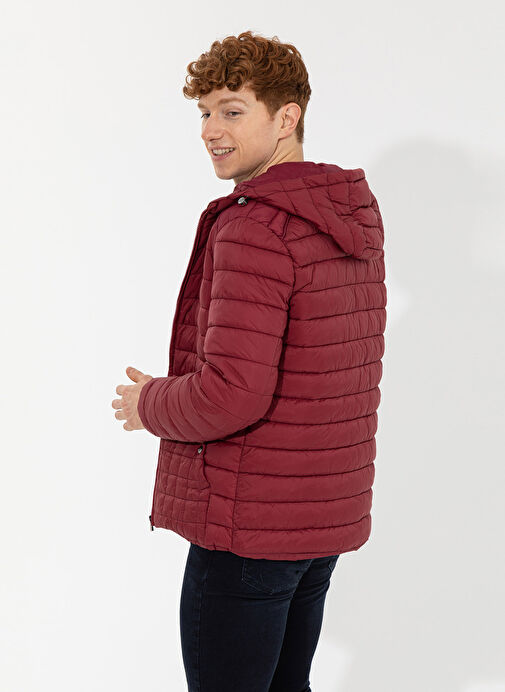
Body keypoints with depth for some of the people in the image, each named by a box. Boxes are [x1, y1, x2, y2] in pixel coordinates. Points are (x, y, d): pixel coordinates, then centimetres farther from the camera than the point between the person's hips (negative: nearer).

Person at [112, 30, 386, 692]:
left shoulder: (252, 229, -20)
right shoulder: (356, 218, 8)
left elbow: (230, 396, -27)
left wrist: (150, 403, -7)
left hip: (248, 527, -9)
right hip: (329, 515, 9)